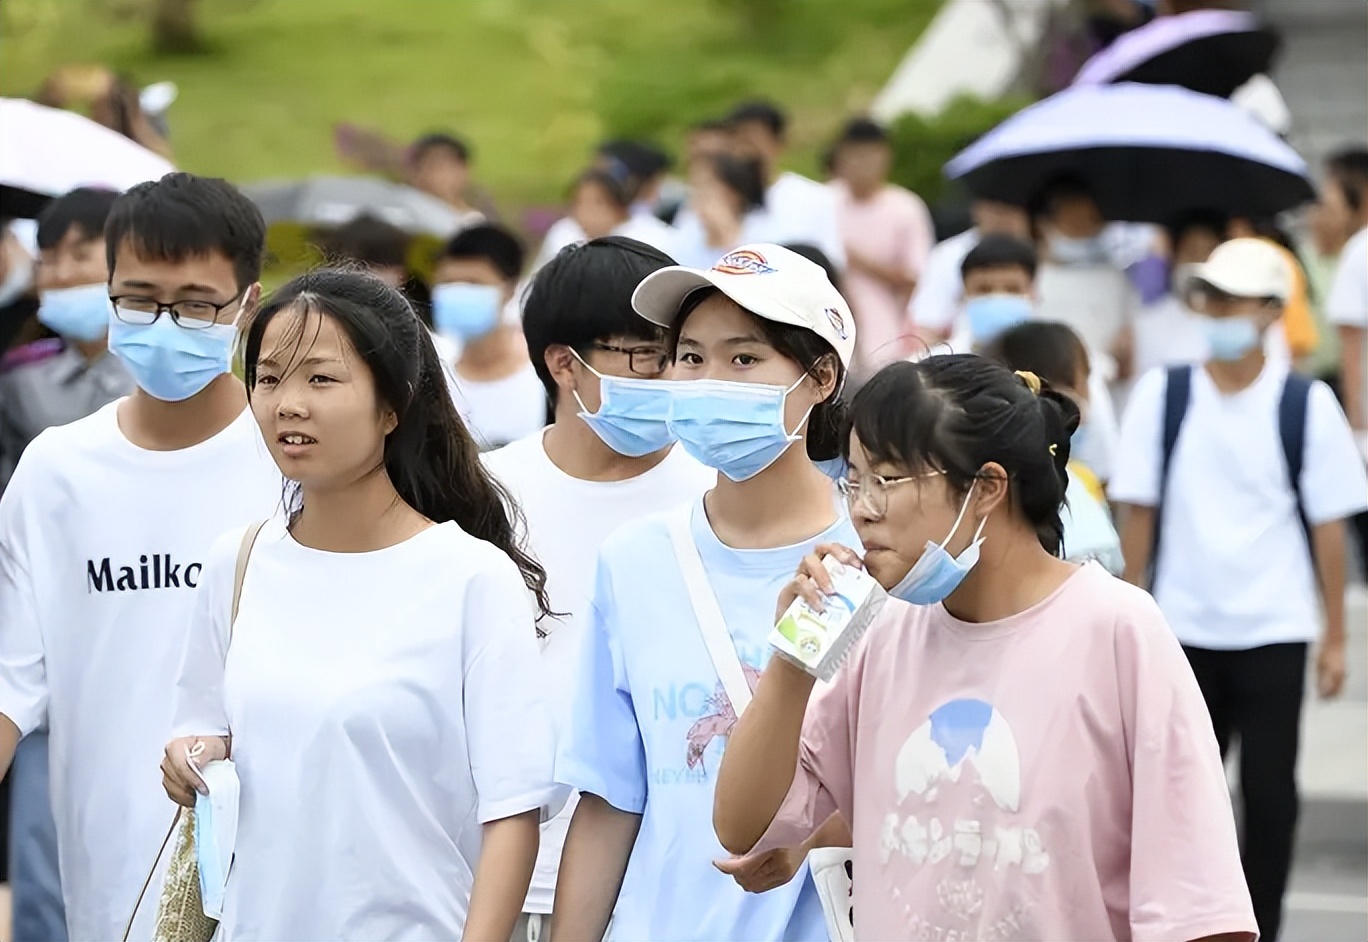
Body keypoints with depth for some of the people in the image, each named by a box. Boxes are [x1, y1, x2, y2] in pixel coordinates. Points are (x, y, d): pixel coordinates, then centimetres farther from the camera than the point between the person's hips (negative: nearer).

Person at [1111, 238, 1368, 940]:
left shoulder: (1307, 406, -3)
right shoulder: (1163, 396, 0)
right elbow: (1138, 512, 4)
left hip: (1273, 630, -1)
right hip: (1182, 626, 1)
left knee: (1269, 788, 2)